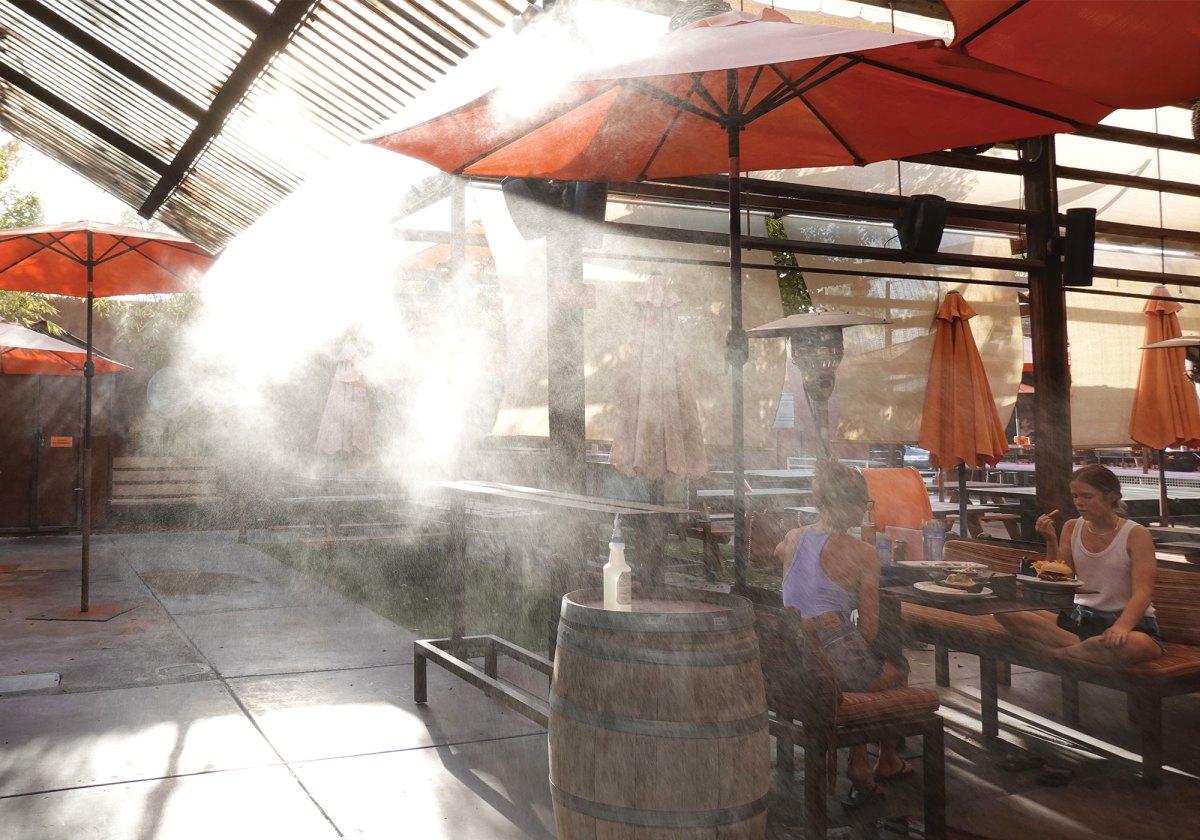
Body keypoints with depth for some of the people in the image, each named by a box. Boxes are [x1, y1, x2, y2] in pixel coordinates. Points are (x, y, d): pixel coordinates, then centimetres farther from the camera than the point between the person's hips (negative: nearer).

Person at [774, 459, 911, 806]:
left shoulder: (793, 538, 6)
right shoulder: (862, 553, -10)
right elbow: (869, 628, -7)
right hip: (835, 661, -6)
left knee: (869, 668, 33)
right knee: (898, 671, 27)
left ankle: (860, 767, 29)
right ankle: (887, 763, 44)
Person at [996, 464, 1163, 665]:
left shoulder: (1136, 535, -9)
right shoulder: (1072, 528, 5)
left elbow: (1142, 593, -19)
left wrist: (1121, 626, -39)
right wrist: (1051, 541, -9)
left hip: (1129, 621, -4)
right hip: (1081, 618, 4)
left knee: (1134, 645, -43)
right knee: (1005, 611, -15)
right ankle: (1089, 650, -23)